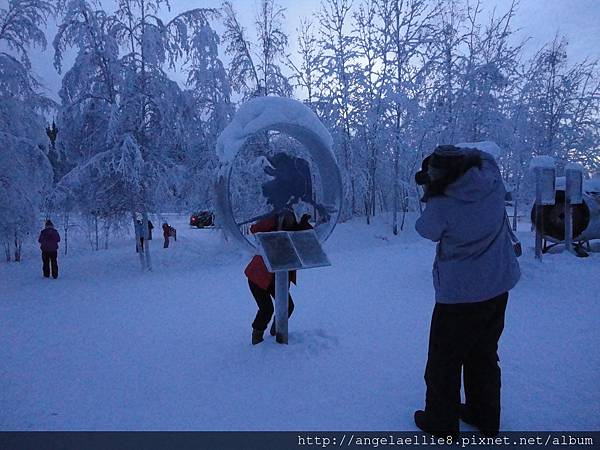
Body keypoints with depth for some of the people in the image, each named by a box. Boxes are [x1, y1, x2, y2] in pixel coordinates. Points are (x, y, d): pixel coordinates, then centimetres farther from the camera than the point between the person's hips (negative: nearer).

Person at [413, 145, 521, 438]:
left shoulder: (441, 206, -25)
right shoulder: (492, 184, -9)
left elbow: (426, 230, -4)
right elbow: (485, 156, 13)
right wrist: (463, 156, 7)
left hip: (459, 296, -6)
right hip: (498, 289, 6)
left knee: (444, 361, 12)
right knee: (484, 356, 22)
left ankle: (441, 423, 27)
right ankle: (486, 419, 38)